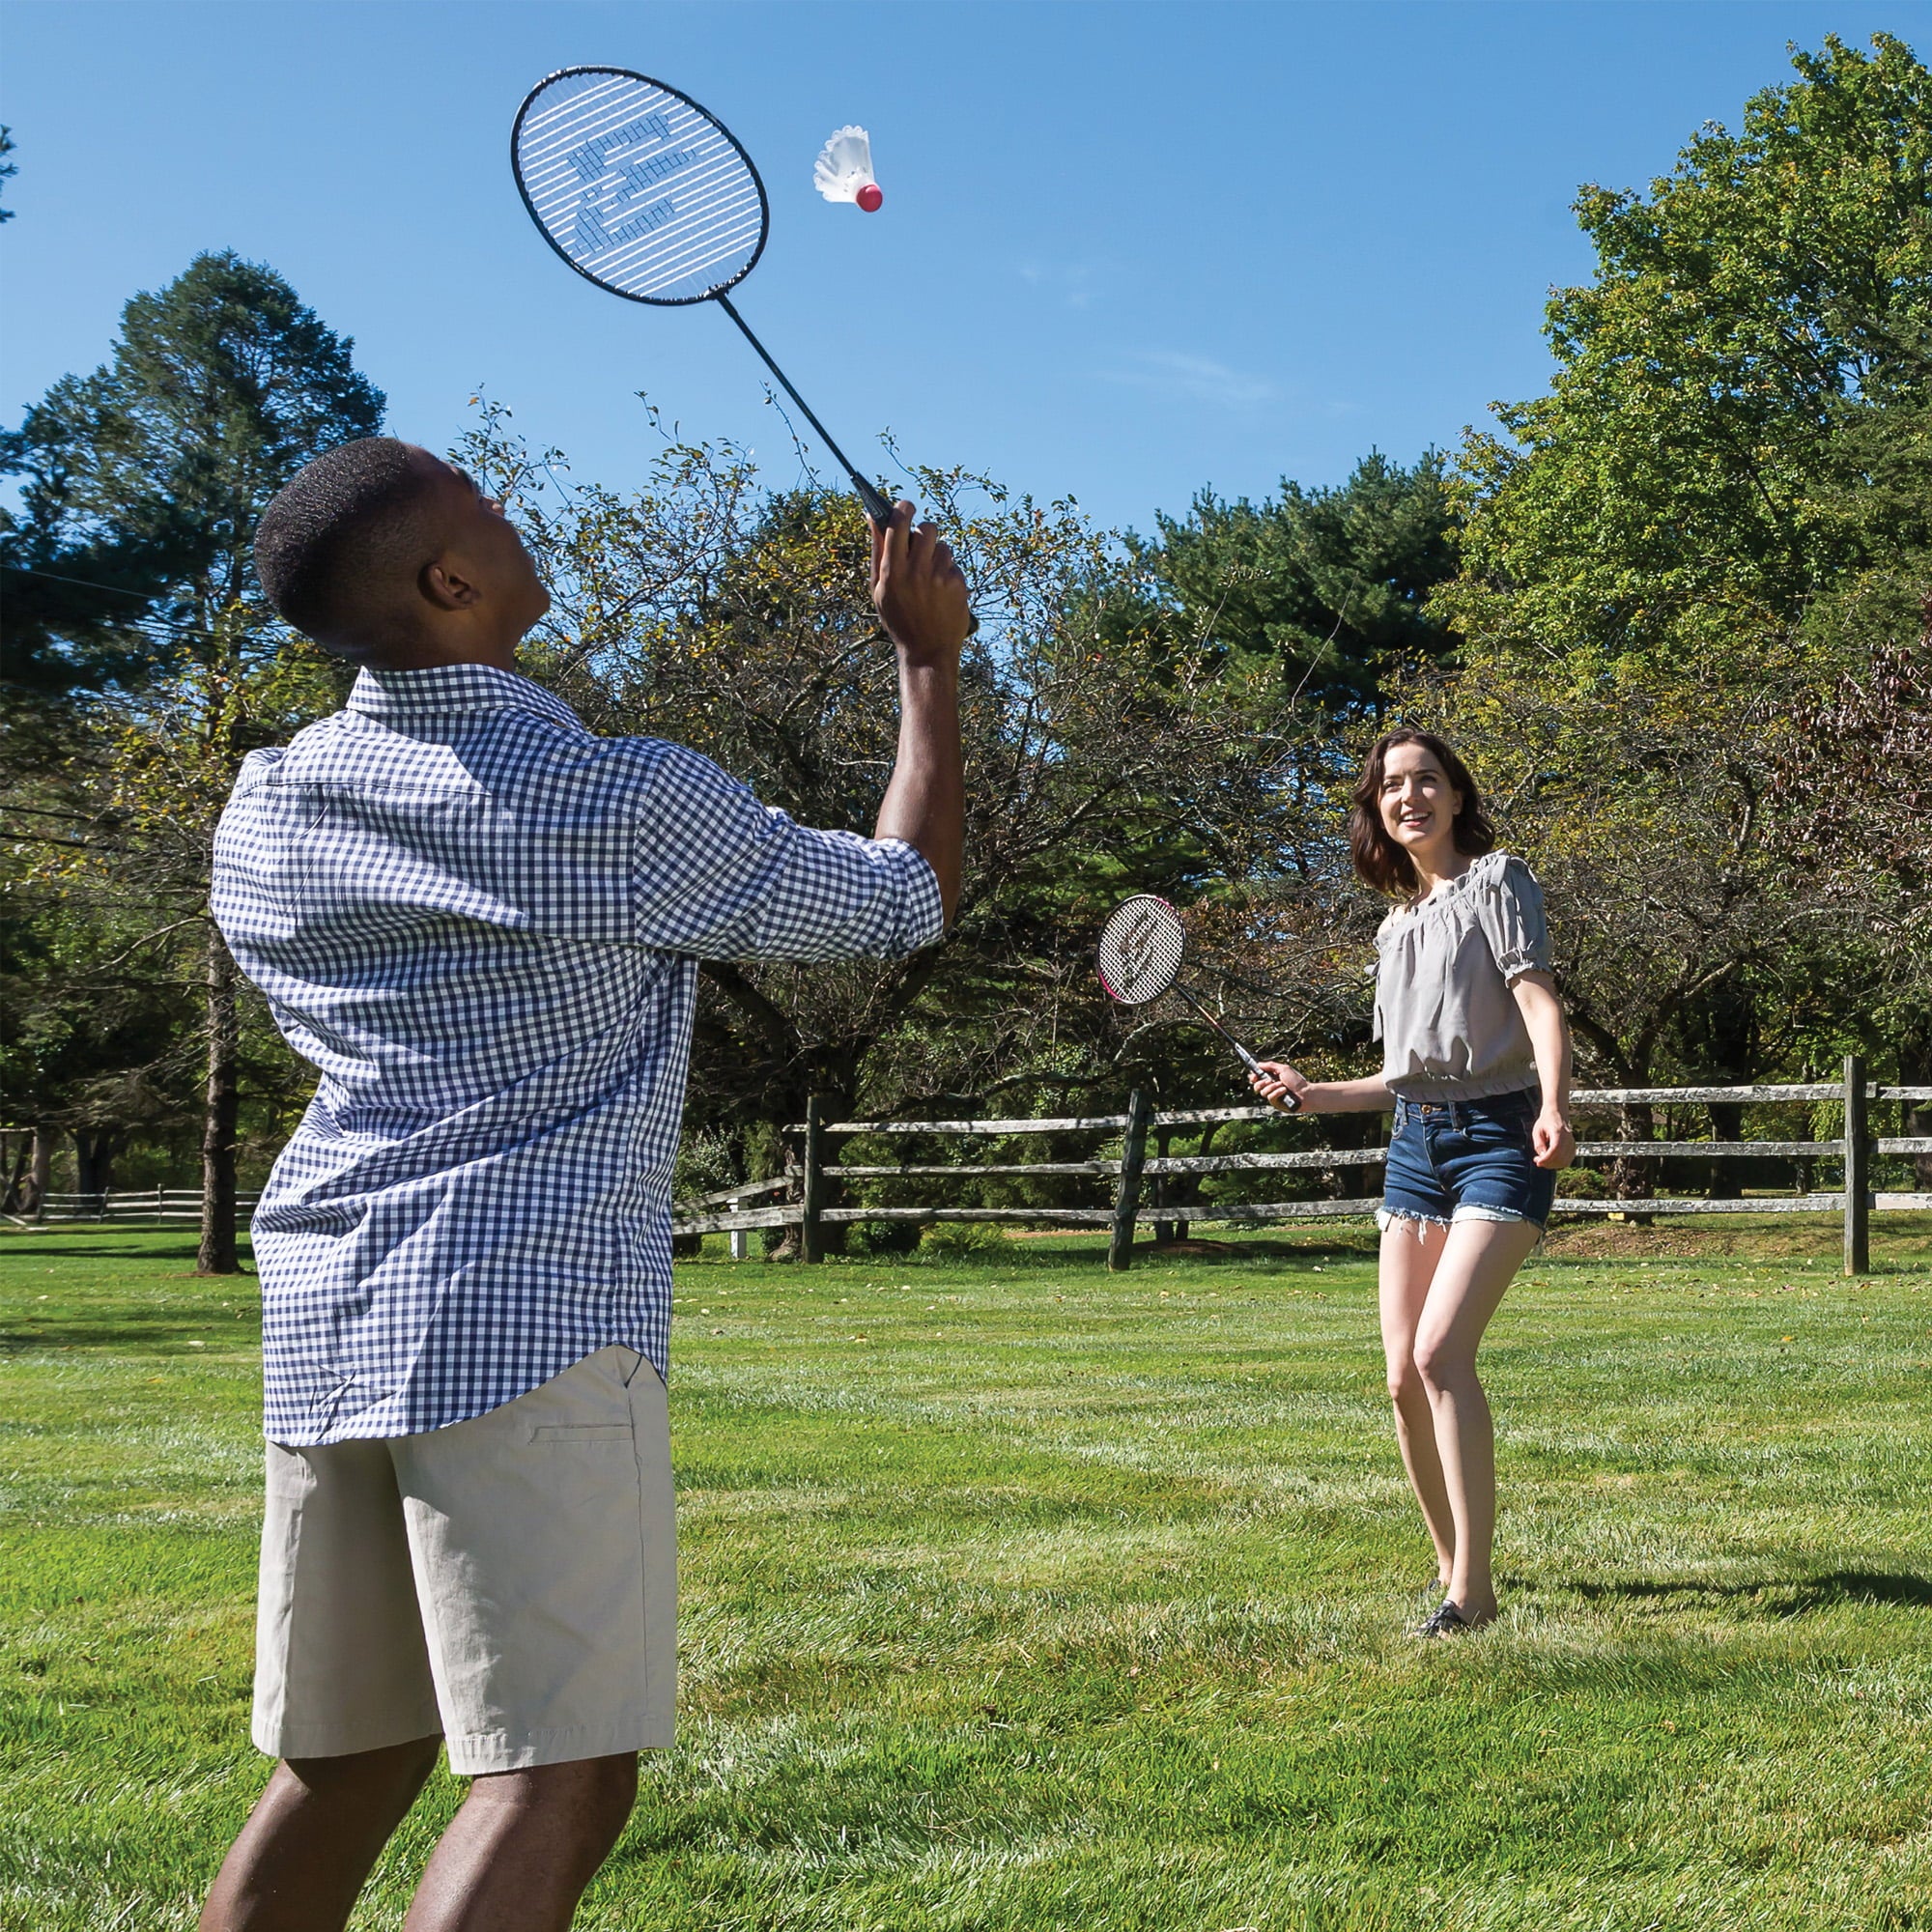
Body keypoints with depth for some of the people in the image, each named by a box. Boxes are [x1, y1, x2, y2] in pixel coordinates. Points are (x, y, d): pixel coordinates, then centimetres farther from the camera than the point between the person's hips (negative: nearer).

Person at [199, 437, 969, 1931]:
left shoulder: (265, 814, 9)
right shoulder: (622, 804, -9)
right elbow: (907, 898, 4)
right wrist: (932, 657, 16)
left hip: (323, 1323, 7)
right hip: (527, 1319, -7)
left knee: (343, 1767, 15)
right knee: (558, 1784, -7)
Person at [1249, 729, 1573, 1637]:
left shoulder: (1496, 881, 0)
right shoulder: (1397, 926, 19)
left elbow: (1540, 1001, -13)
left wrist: (1552, 1105, -29)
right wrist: (1312, 1094, 15)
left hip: (1499, 1138, -7)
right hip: (1415, 1145, 7)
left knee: (1440, 1352, -21)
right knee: (1404, 1376, 1)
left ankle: (1473, 1585, -17)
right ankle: (1450, 1562, 18)